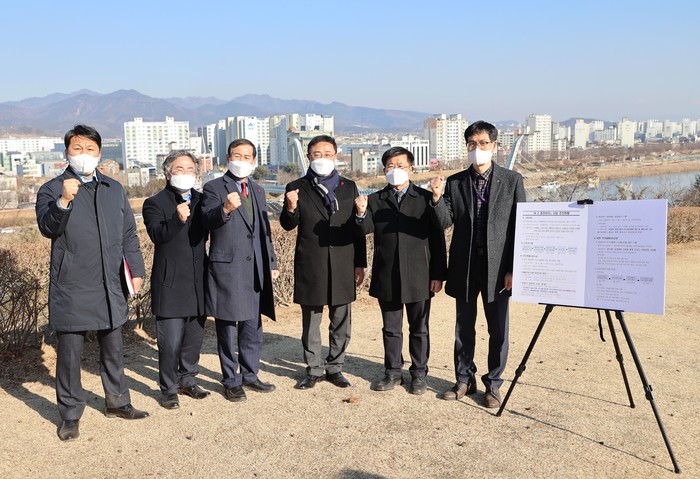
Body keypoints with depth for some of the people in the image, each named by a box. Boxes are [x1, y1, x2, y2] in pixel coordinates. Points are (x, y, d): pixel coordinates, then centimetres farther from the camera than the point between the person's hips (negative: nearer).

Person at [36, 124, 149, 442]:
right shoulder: (52, 189, -1)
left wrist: (135, 270, 5)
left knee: (113, 349, 15)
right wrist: (63, 202, -34)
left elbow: (129, 233, 13)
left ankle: (117, 402, 31)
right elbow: (47, 228, -17)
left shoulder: (114, 189, 12)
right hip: (71, 288, -4)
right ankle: (70, 415, 18)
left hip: (111, 286, 4)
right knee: (69, 353, 3)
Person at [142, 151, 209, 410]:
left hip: (198, 281, 5)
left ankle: (187, 379, 31)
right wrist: (177, 219, -36)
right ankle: (169, 388, 14)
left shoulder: (201, 200, 11)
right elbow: (157, 235, -21)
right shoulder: (155, 203, -4)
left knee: (194, 337, 14)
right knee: (170, 342, -2)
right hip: (170, 284, -5)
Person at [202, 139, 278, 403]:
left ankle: (249, 374, 27)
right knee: (227, 328, 3)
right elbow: (208, 220, -19)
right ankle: (231, 381, 16)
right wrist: (226, 209, -38)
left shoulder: (258, 191, 16)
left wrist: (271, 262, 17)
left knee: (253, 326, 13)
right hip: (227, 269, -6)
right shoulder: (214, 188, -3)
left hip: (255, 269, 6)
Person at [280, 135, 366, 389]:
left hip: (342, 264, 2)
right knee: (311, 322, 8)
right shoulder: (297, 188, 3)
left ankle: (335, 367, 23)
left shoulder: (349, 186, 8)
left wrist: (360, 263, 5)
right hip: (310, 265, -1)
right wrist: (290, 208, -25)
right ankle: (314, 369, 21)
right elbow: (288, 225, -2)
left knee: (341, 322, 8)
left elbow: (357, 227, 8)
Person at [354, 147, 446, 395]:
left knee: (419, 329, 10)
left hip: (419, 277, -2)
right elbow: (366, 229, -9)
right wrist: (361, 214, -31)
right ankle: (393, 372, 27)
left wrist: (438, 275, -5)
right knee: (391, 329, 13)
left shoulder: (426, 198, 1)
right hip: (387, 278, 2)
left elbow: (437, 239, -1)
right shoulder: (375, 200, 6)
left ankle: (419, 373, 24)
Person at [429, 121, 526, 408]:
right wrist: (437, 198, -23)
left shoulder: (512, 181, 0)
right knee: (464, 328, 12)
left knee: (498, 330, 6)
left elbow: (519, 228, -2)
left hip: (498, 268, -2)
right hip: (465, 267, 2)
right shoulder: (455, 183, 4)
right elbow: (444, 223, -3)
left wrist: (513, 269, -8)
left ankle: (493, 384, 22)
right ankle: (464, 380, 27)